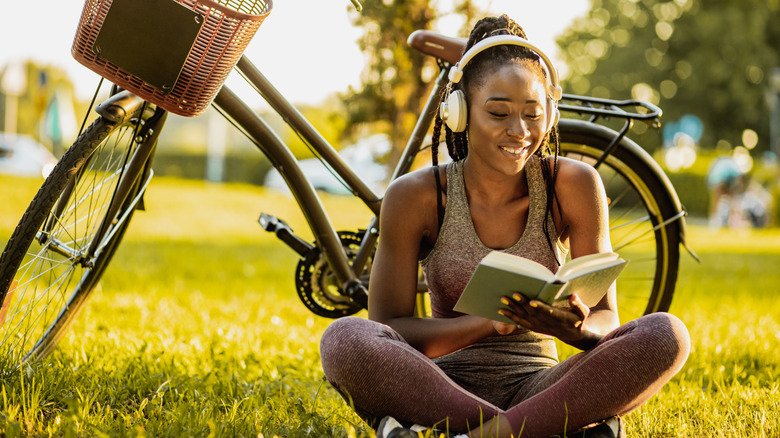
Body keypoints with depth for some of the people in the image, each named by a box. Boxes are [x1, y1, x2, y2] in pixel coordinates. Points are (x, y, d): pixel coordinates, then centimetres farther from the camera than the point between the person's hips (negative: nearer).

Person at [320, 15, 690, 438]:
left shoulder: (573, 185, -4)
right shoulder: (415, 196, -7)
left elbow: (606, 320, -1)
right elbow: (387, 327, -8)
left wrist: (574, 327, -27)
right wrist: (489, 322, -26)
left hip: (535, 385, 1)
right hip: (443, 383, -1)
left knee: (666, 335, -24)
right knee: (344, 340, -32)